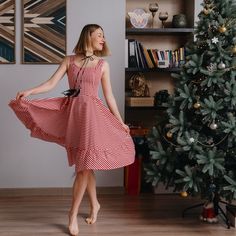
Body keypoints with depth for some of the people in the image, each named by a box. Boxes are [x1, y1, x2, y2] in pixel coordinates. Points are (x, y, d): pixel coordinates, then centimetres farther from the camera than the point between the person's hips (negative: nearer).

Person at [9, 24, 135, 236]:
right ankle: (94, 204, 27)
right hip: (72, 111, 1)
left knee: (85, 164, -8)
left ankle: (73, 213, 3)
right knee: (84, 164, 8)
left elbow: (109, 96, 9)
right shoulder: (69, 60, 8)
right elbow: (51, 84, -1)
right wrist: (29, 92, -18)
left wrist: (121, 123, 8)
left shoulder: (103, 64, 8)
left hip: (91, 112, -1)